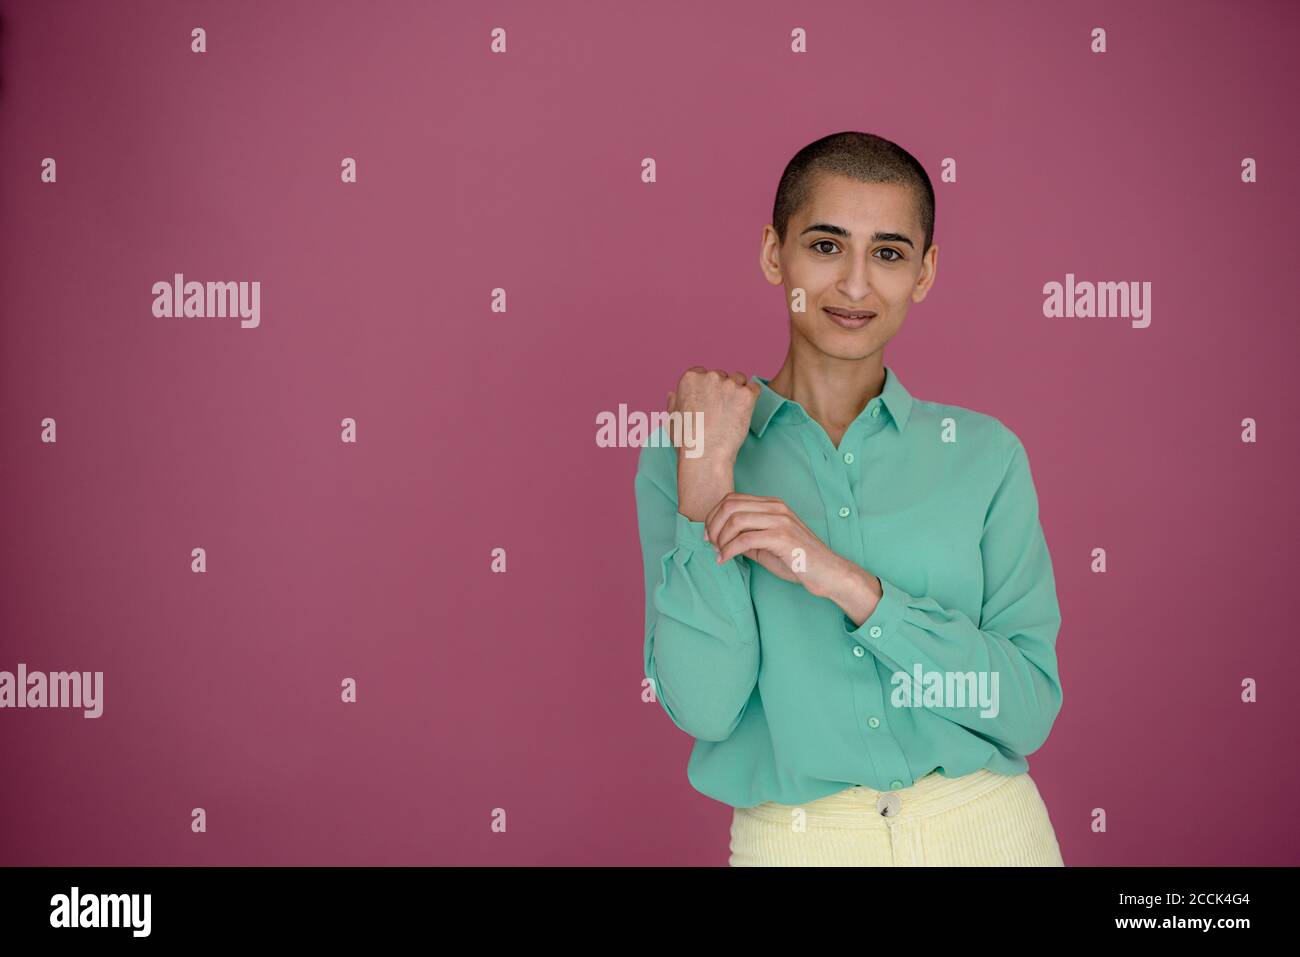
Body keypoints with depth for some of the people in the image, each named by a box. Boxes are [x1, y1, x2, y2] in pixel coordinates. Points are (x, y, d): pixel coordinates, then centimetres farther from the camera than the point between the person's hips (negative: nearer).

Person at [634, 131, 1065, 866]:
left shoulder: (984, 452, -2)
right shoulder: (684, 455, -4)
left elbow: (1030, 709, -9)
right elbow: (704, 706, -14)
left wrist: (846, 582, -19)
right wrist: (707, 472, -17)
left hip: (985, 831, 1)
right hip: (794, 840, -1)